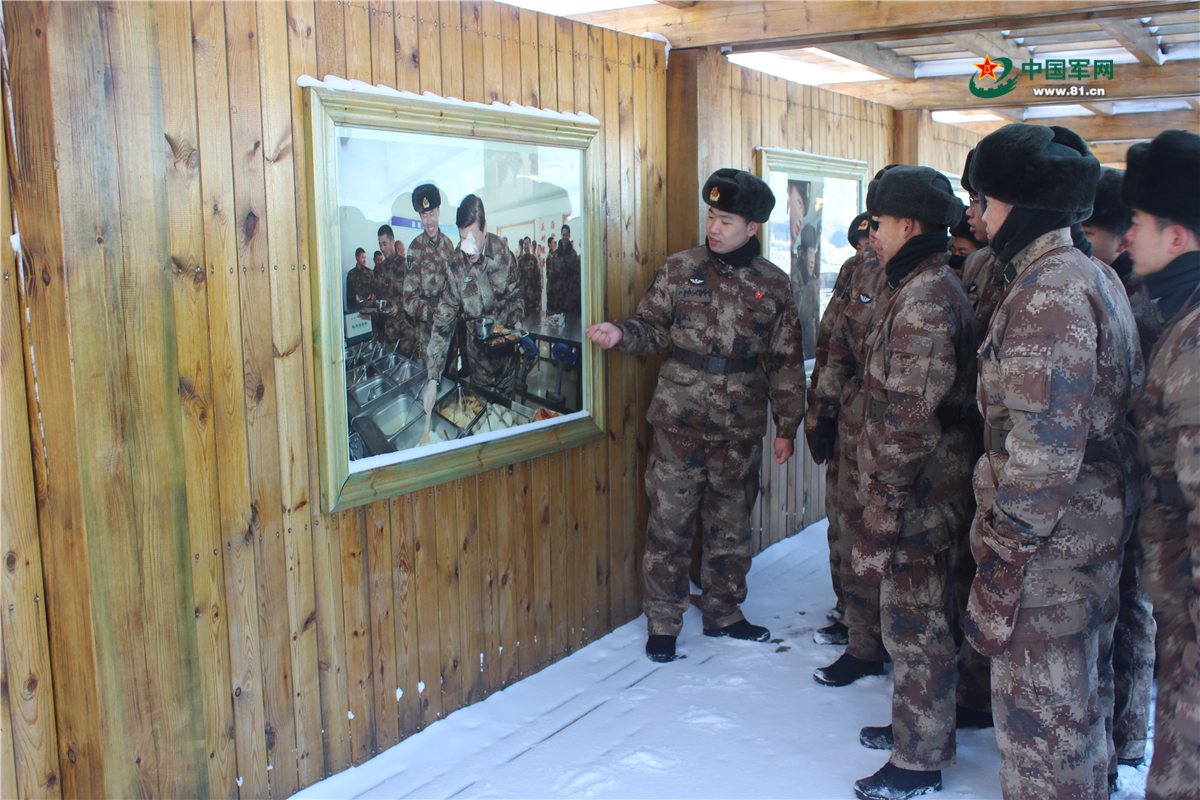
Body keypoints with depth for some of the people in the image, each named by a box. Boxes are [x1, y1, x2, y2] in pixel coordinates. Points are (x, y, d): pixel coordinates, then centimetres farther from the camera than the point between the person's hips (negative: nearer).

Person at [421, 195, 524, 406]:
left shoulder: (503, 253, -14)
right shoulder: (455, 267, -19)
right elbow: (443, 321, -18)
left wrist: (517, 321, -14)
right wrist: (433, 378, -24)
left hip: (506, 346, 2)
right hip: (477, 350, -1)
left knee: (507, 401, 17)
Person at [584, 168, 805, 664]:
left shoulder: (772, 285, 3)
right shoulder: (680, 270, 1)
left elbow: (786, 362, 7)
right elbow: (653, 328, 4)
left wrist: (787, 426, 7)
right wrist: (621, 333, -18)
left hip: (741, 428, 2)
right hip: (679, 421, -1)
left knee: (731, 525, 14)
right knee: (669, 523, 2)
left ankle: (723, 613, 31)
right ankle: (662, 623, 16)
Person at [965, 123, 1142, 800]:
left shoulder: (1047, 292, -19)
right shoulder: (1092, 277, 12)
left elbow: (1043, 448, -25)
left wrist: (1002, 559, -21)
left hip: (1047, 540, -10)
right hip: (1089, 524, 10)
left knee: (1037, 713, 3)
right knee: (1073, 700, 24)